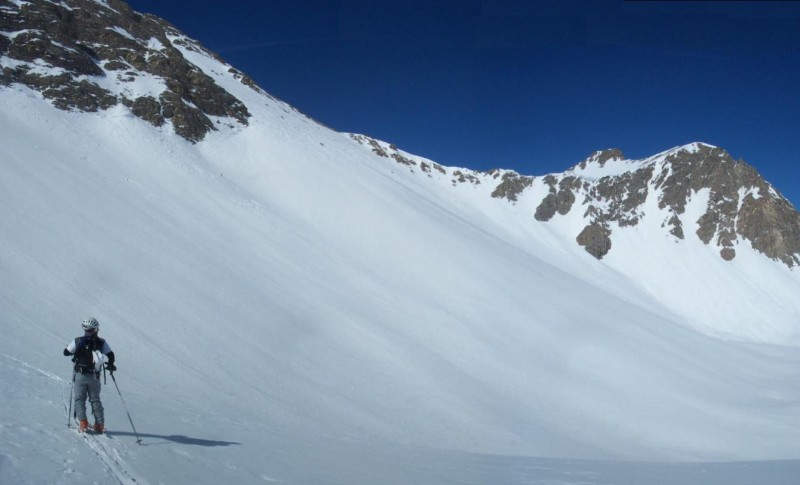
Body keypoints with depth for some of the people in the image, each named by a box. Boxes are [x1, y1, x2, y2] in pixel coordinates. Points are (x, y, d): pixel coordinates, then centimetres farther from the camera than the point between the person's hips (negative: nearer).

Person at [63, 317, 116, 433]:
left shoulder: (78, 341, -7)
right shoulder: (101, 342, -3)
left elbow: (66, 352, 0)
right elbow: (110, 355, -8)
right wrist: (110, 365, 12)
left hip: (80, 375, -2)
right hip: (94, 376, 2)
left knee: (80, 399, 8)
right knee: (95, 399, 13)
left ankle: (82, 422, -7)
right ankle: (100, 424, 8)